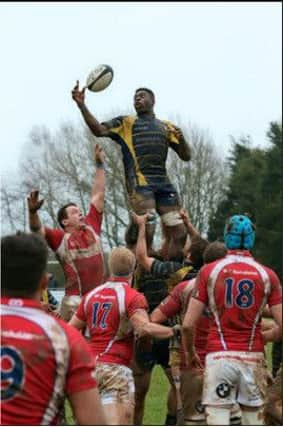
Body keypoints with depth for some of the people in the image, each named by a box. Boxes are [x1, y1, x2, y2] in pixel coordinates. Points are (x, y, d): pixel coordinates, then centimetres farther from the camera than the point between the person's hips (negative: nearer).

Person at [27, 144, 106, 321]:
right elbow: (37, 229, -10)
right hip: (75, 301, -4)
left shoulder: (91, 227, 12)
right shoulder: (60, 238, 3)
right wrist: (33, 212, -30)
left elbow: (98, 194, 16)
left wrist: (100, 164, 17)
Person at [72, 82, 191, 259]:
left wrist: (181, 140, -2)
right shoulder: (126, 123, 14)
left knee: (179, 234, -2)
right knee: (146, 232, -18)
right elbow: (99, 130, -2)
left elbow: (186, 156, 20)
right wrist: (82, 105, -14)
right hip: (140, 183, -4)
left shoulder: (166, 127, 22)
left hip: (164, 183, 4)